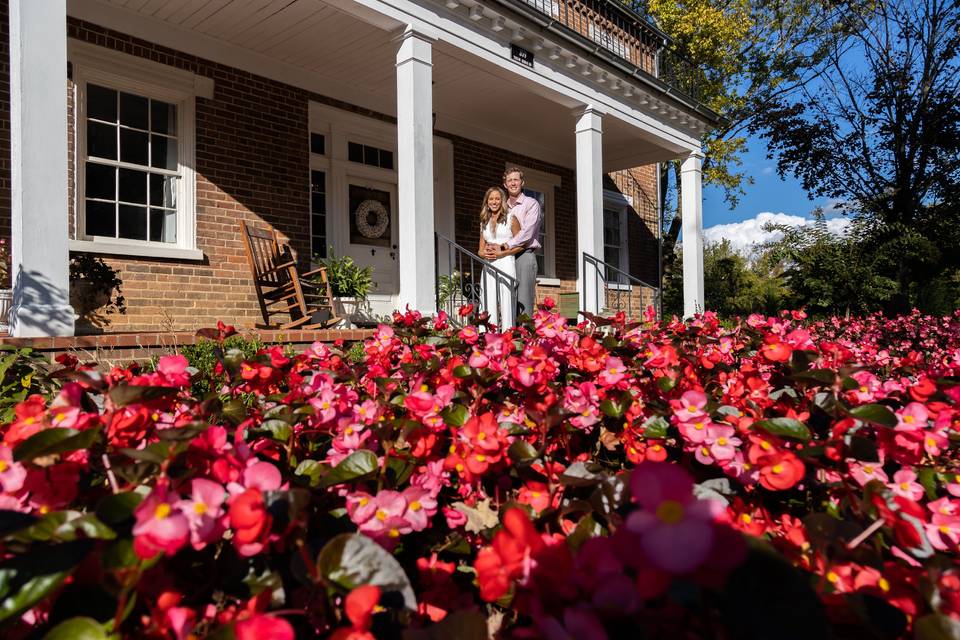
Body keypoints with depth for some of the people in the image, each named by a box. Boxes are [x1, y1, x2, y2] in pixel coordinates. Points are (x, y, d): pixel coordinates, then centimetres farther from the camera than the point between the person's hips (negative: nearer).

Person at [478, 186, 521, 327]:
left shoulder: (510, 219, 6)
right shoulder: (484, 222, 19)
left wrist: (502, 253, -10)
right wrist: (485, 253, -3)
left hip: (505, 262, -4)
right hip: (489, 266, 4)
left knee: (506, 301, -9)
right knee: (490, 302, -2)